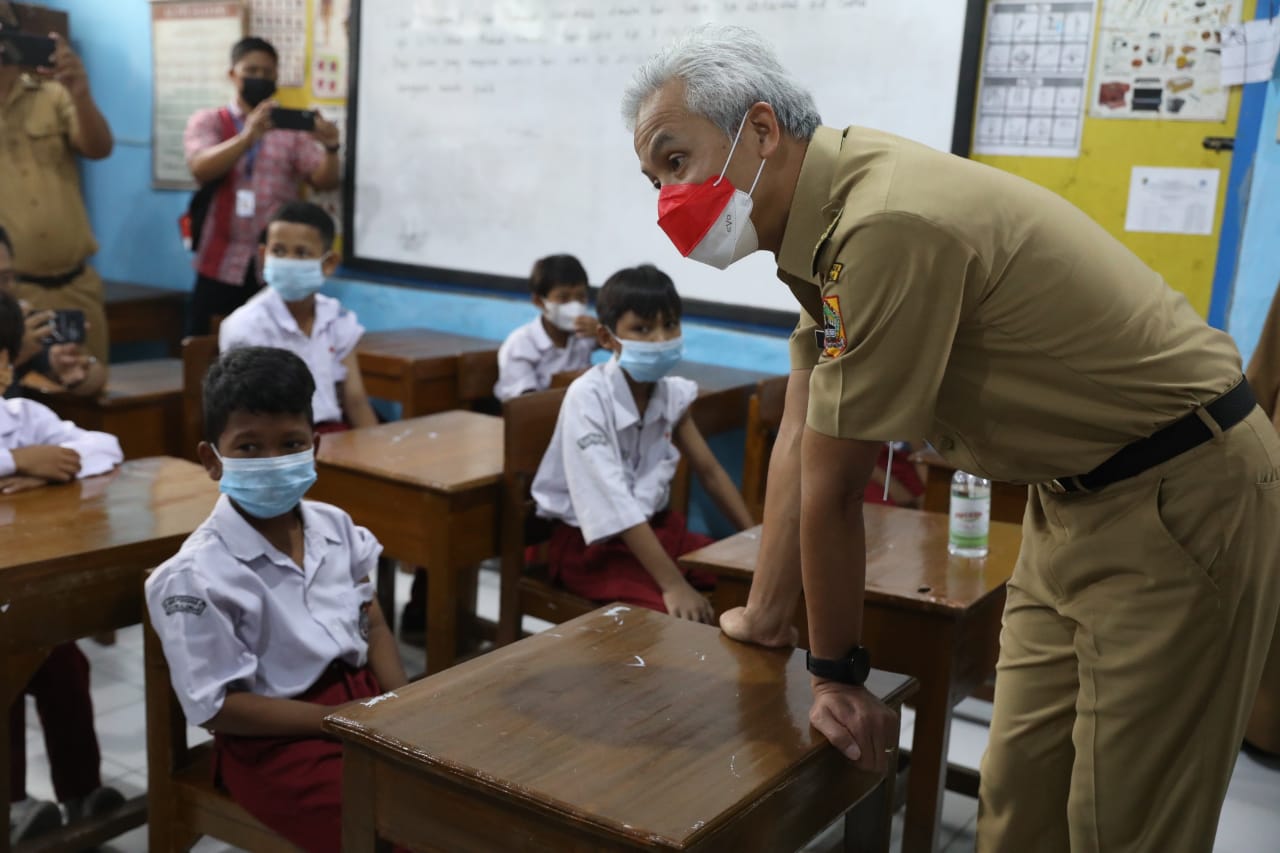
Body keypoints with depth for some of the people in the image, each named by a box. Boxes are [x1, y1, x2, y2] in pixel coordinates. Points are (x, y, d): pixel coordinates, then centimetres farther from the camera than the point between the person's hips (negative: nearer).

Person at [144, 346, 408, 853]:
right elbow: (217, 708, -14)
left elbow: (373, 626, 9)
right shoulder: (198, 575, -16)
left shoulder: (335, 527, 4)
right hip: (276, 742, -6)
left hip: (363, 695, 6)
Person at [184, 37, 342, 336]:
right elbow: (201, 169, -13)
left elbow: (324, 181, -5)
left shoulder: (293, 127, 8)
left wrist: (330, 149, -27)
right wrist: (248, 137, -30)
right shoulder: (207, 121, 7)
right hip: (221, 268, 0)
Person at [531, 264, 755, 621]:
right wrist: (673, 584, -32)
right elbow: (614, 504, -29)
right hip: (589, 541, -6)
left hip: (655, 526, 7)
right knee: (673, 612, -29)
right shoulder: (588, 398, -23)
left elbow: (709, 471, 9)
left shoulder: (672, 392, -3)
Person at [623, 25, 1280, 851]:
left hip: (1179, 496, -8)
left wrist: (837, 674, -7)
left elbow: (833, 489, -20)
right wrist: (766, 615, 12)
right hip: (1079, 495, 9)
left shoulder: (887, 226, -29)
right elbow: (801, 436, 7)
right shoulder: (823, 215, 2)